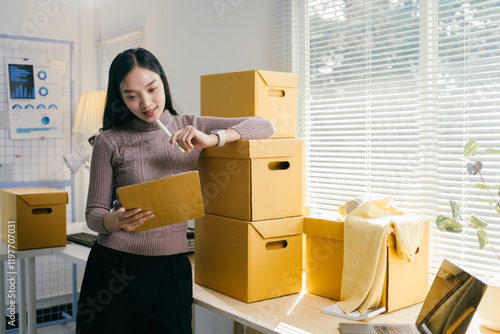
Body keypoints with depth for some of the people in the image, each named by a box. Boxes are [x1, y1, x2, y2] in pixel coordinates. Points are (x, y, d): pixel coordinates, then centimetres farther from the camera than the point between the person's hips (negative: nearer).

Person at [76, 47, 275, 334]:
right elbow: (94, 214, 0)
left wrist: (212, 139, -16)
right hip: (117, 266, -1)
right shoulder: (110, 141, -3)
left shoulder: (189, 128, 3)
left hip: (173, 269, 2)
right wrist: (116, 220, -23)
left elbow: (265, 127, -1)